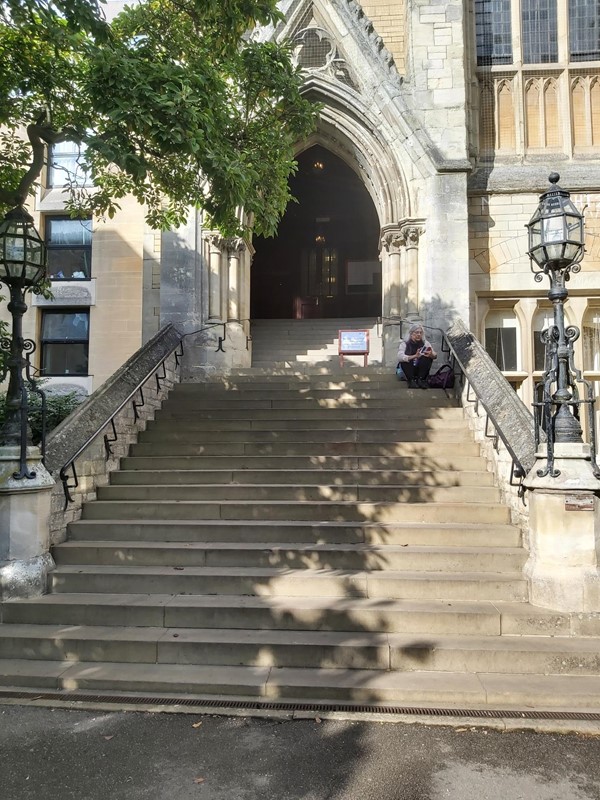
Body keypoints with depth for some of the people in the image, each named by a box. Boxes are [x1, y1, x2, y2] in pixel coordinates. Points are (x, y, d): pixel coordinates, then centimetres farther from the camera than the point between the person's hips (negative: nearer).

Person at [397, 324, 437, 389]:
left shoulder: (425, 343, 0)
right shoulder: (404, 344, -9)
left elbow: (435, 355, -12)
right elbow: (400, 357, -28)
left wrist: (431, 354, -38)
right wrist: (414, 356, -43)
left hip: (421, 369, 2)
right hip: (408, 370, -2)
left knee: (428, 356, -22)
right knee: (404, 360, -29)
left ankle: (421, 379, -26)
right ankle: (411, 380, -31)